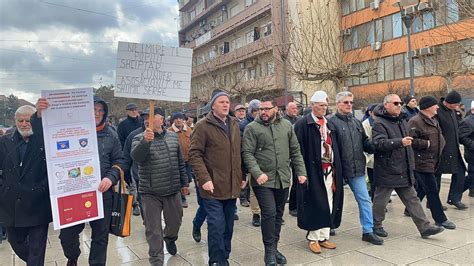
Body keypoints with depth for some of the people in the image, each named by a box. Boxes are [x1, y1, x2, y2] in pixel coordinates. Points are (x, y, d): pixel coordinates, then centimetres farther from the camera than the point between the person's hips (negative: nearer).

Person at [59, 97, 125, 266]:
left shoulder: (111, 135, 3)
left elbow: (119, 161, 5)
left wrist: (111, 177, -13)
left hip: (102, 192, 1)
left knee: (101, 235, 10)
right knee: (67, 234, 7)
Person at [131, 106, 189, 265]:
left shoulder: (173, 137, 4)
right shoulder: (139, 138, -7)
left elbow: (180, 162, 12)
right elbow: (136, 157, -27)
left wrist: (184, 183, 14)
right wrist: (145, 141, -44)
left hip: (173, 191, 3)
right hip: (150, 193, -3)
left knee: (175, 221, 19)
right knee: (153, 229, 4)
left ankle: (170, 238, 52)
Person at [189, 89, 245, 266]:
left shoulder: (234, 125, 13)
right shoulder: (203, 126, -7)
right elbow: (195, 154, -11)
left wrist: (241, 176, 14)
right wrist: (204, 179, -20)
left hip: (232, 187, 6)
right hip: (213, 187, -6)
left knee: (228, 226, 15)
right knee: (217, 226, -5)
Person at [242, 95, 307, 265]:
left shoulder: (287, 125, 7)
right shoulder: (252, 128, -5)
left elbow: (295, 151, 10)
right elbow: (247, 153, -11)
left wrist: (301, 172, 4)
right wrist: (257, 173, -23)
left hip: (283, 179, 4)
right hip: (263, 180, -4)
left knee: (278, 215, 13)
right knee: (269, 213, -9)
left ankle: (274, 248, 28)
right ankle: (269, 251, 9)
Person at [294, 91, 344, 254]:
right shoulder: (302, 124, -7)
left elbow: (334, 147, 16)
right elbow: (299, 150, -11)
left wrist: (336, 169, 9)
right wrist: (303, 172, -16)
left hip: (329, 171, 6)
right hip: (313, 171, -6)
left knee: (329, 205, 9)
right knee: (316, 205, 0)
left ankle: (323, 236, 21)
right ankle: (313, 238, 14)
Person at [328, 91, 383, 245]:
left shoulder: (356, 122, 12)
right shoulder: (332, 122, -9)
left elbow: (365, 143, 13)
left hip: (357, 169, 5)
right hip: (339, 169, -5)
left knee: (365, 200, 4)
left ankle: (368, 231, 15)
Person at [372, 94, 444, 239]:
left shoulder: (402, 120, 14)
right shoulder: (379, 123, -14)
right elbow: (379, 144, -28)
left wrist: (411, 164, 24)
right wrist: (400, 142, -37)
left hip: (404, 170, 8)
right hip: (387, 171, -8)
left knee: (412, 199, 12)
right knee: (381, 200, 5)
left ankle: (425, 227, 18)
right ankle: (376, 225, 21)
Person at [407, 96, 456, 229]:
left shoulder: (434, 121, 16)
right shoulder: (415, 122, -16)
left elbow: (439, 138, 31)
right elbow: (411, 140, -25)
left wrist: (440, 144, 15)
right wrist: (427, 144, -19)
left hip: (431, 160, 10)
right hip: (422, 162, -10)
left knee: (422, 187, 18)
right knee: (432, 190, -5)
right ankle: (440, 219, 2)